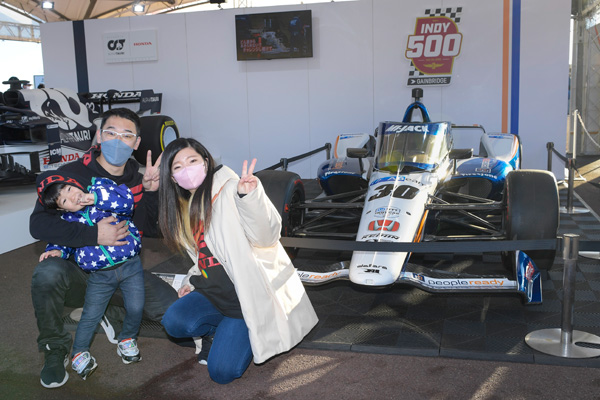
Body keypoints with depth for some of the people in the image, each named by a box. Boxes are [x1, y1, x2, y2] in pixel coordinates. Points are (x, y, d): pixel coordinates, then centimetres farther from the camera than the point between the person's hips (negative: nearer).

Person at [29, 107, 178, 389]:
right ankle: (55, 350, -10)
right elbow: (38, 224, -21)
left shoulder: (138, 181, 5)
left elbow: (153, 230, 1)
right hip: (80, 274, -3)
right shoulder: (71, 173, -9)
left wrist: (151, 191, -14)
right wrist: (94, 235, -32)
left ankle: (111, 307, 14)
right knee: (48, 272, -37)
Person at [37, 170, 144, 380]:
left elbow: (126, 199, -23)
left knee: (135, 308, -4)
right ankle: (79, 353, 27)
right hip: (101, 276, 2)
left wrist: (95, 197, -32)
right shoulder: (69, 220, 0)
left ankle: (127, 340, 25)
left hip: (130, 265, -1)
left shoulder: (100, 186, -7)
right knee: (91, 315, 4)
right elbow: (64, 240, 15)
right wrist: (56, 250, -7)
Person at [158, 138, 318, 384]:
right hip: (214, 292, 8)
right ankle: (227, 329, 9)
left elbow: (267, 236, -29)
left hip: (249, 294, -8)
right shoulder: (184, 208, 11)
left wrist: (250, 197, -42)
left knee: (222, 372, -14)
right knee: (174, 322, -16)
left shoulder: (230, 191, -15)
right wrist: (192, 281, 11)